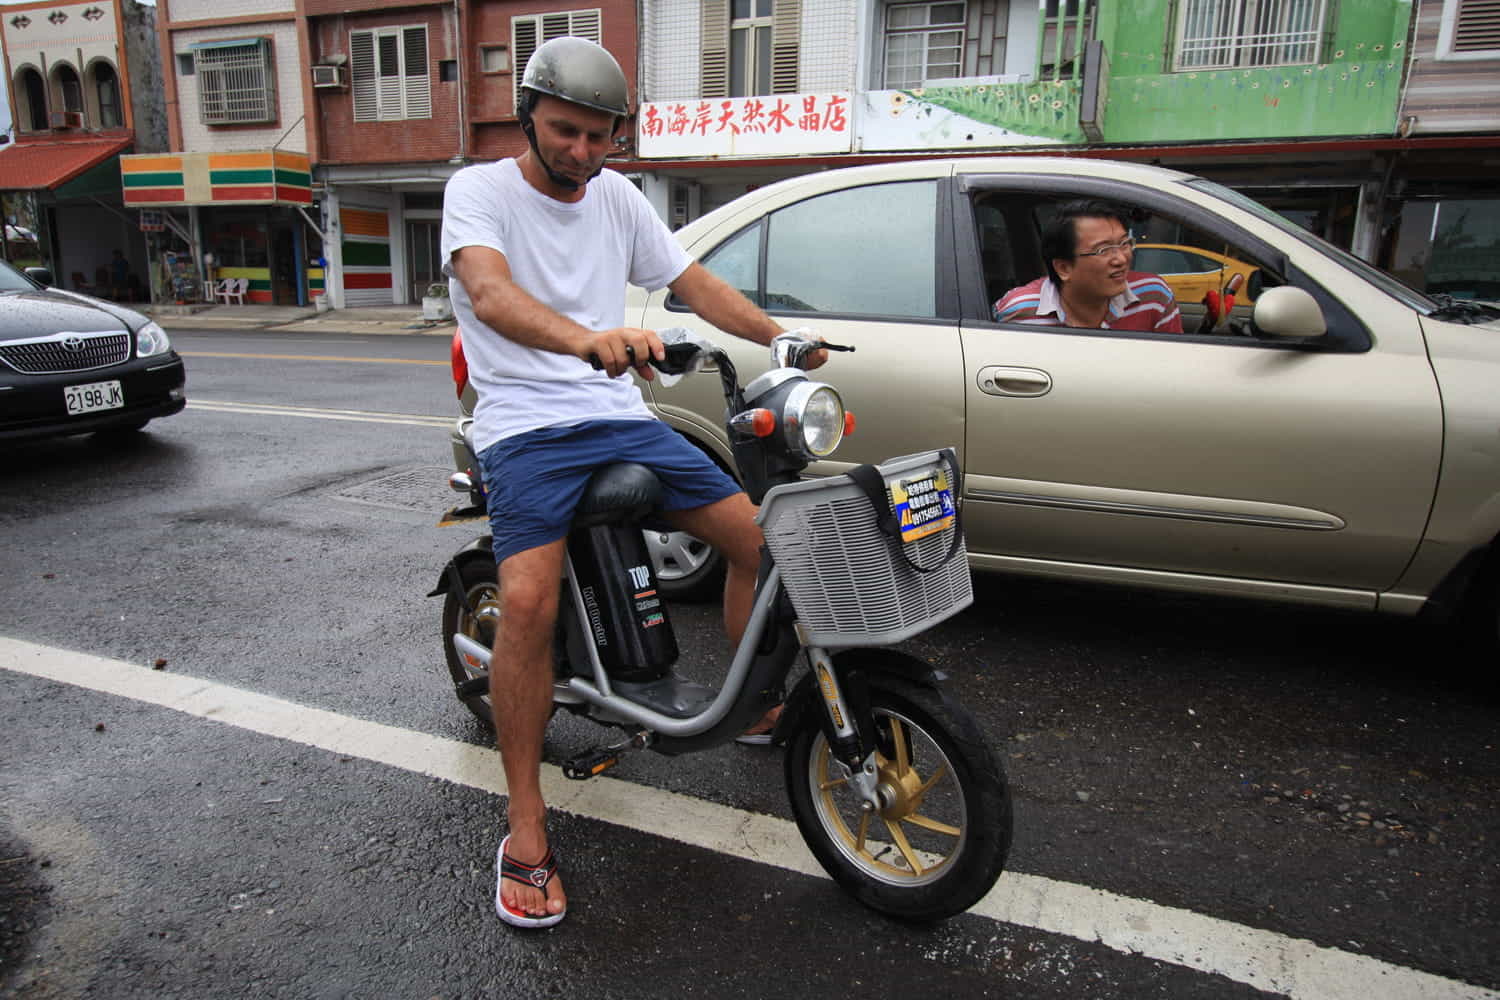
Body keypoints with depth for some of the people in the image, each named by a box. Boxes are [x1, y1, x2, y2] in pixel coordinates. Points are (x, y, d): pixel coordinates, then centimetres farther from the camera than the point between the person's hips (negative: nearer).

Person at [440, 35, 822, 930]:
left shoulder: (616, 196, 13)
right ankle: (526, 829, -12)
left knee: (759, 536, -1)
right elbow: (489, 294, -25)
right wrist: (588, 339, -45)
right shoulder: (480, 188, -4)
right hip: (526, 426, -5)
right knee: (529, 601, -28)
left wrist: (784, 337, 6)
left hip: (621, 413, 6)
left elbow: (694, 282, 18)